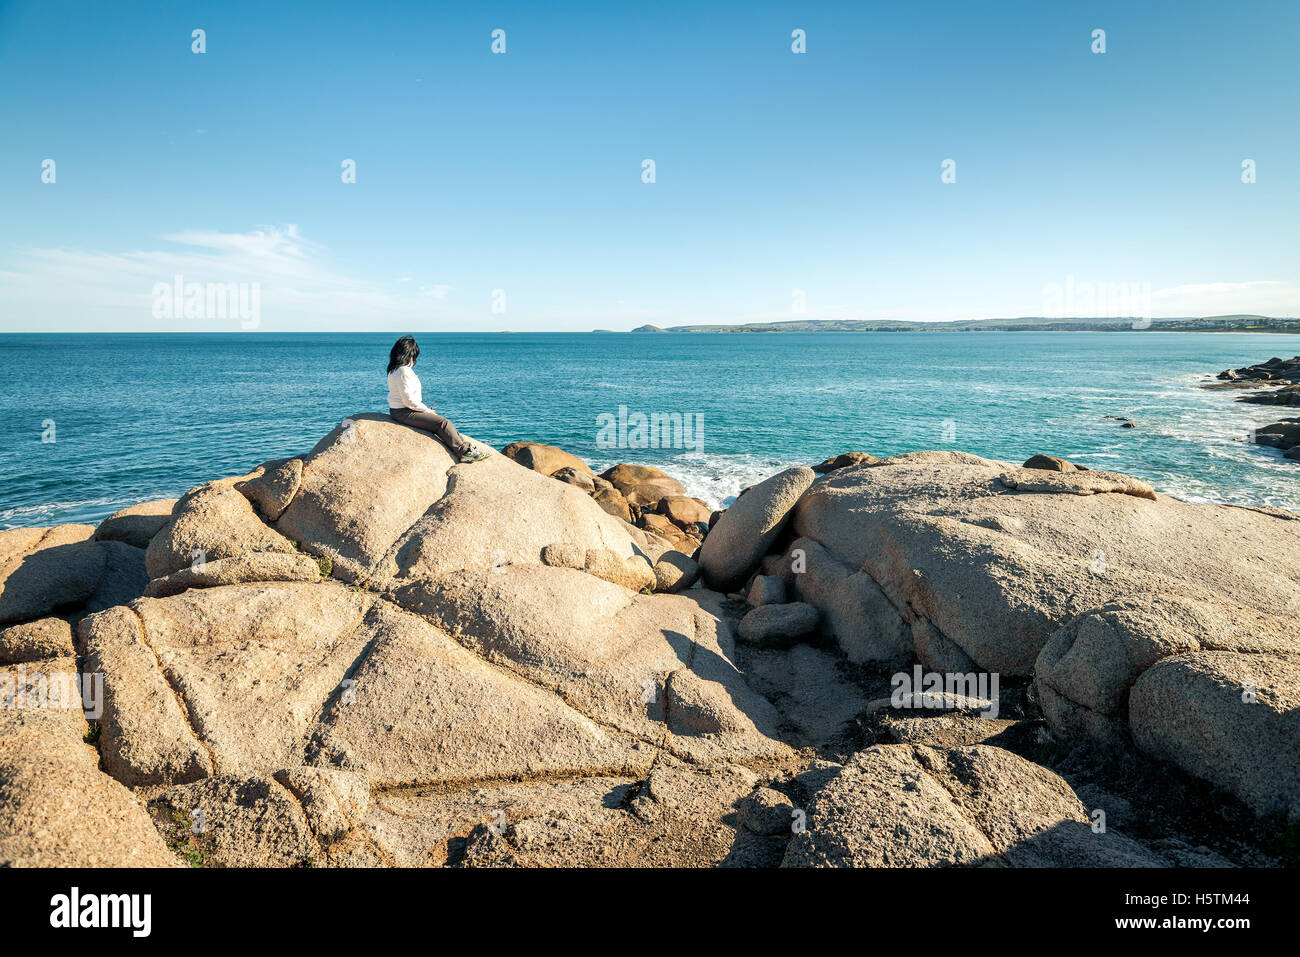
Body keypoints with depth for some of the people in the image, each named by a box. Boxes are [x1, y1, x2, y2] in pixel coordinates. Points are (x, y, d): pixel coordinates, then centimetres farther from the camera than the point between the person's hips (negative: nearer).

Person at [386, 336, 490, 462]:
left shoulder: (394, 369, 14)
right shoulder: (403, 371, -19)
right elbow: (409, 400, -22)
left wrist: (426, 409, 10)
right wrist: (427, 410, -10)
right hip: (404, 413, -11)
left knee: (443, 422, 9)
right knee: (443, 423, -14)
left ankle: (466, 445, 5)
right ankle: (465, 452, -11)